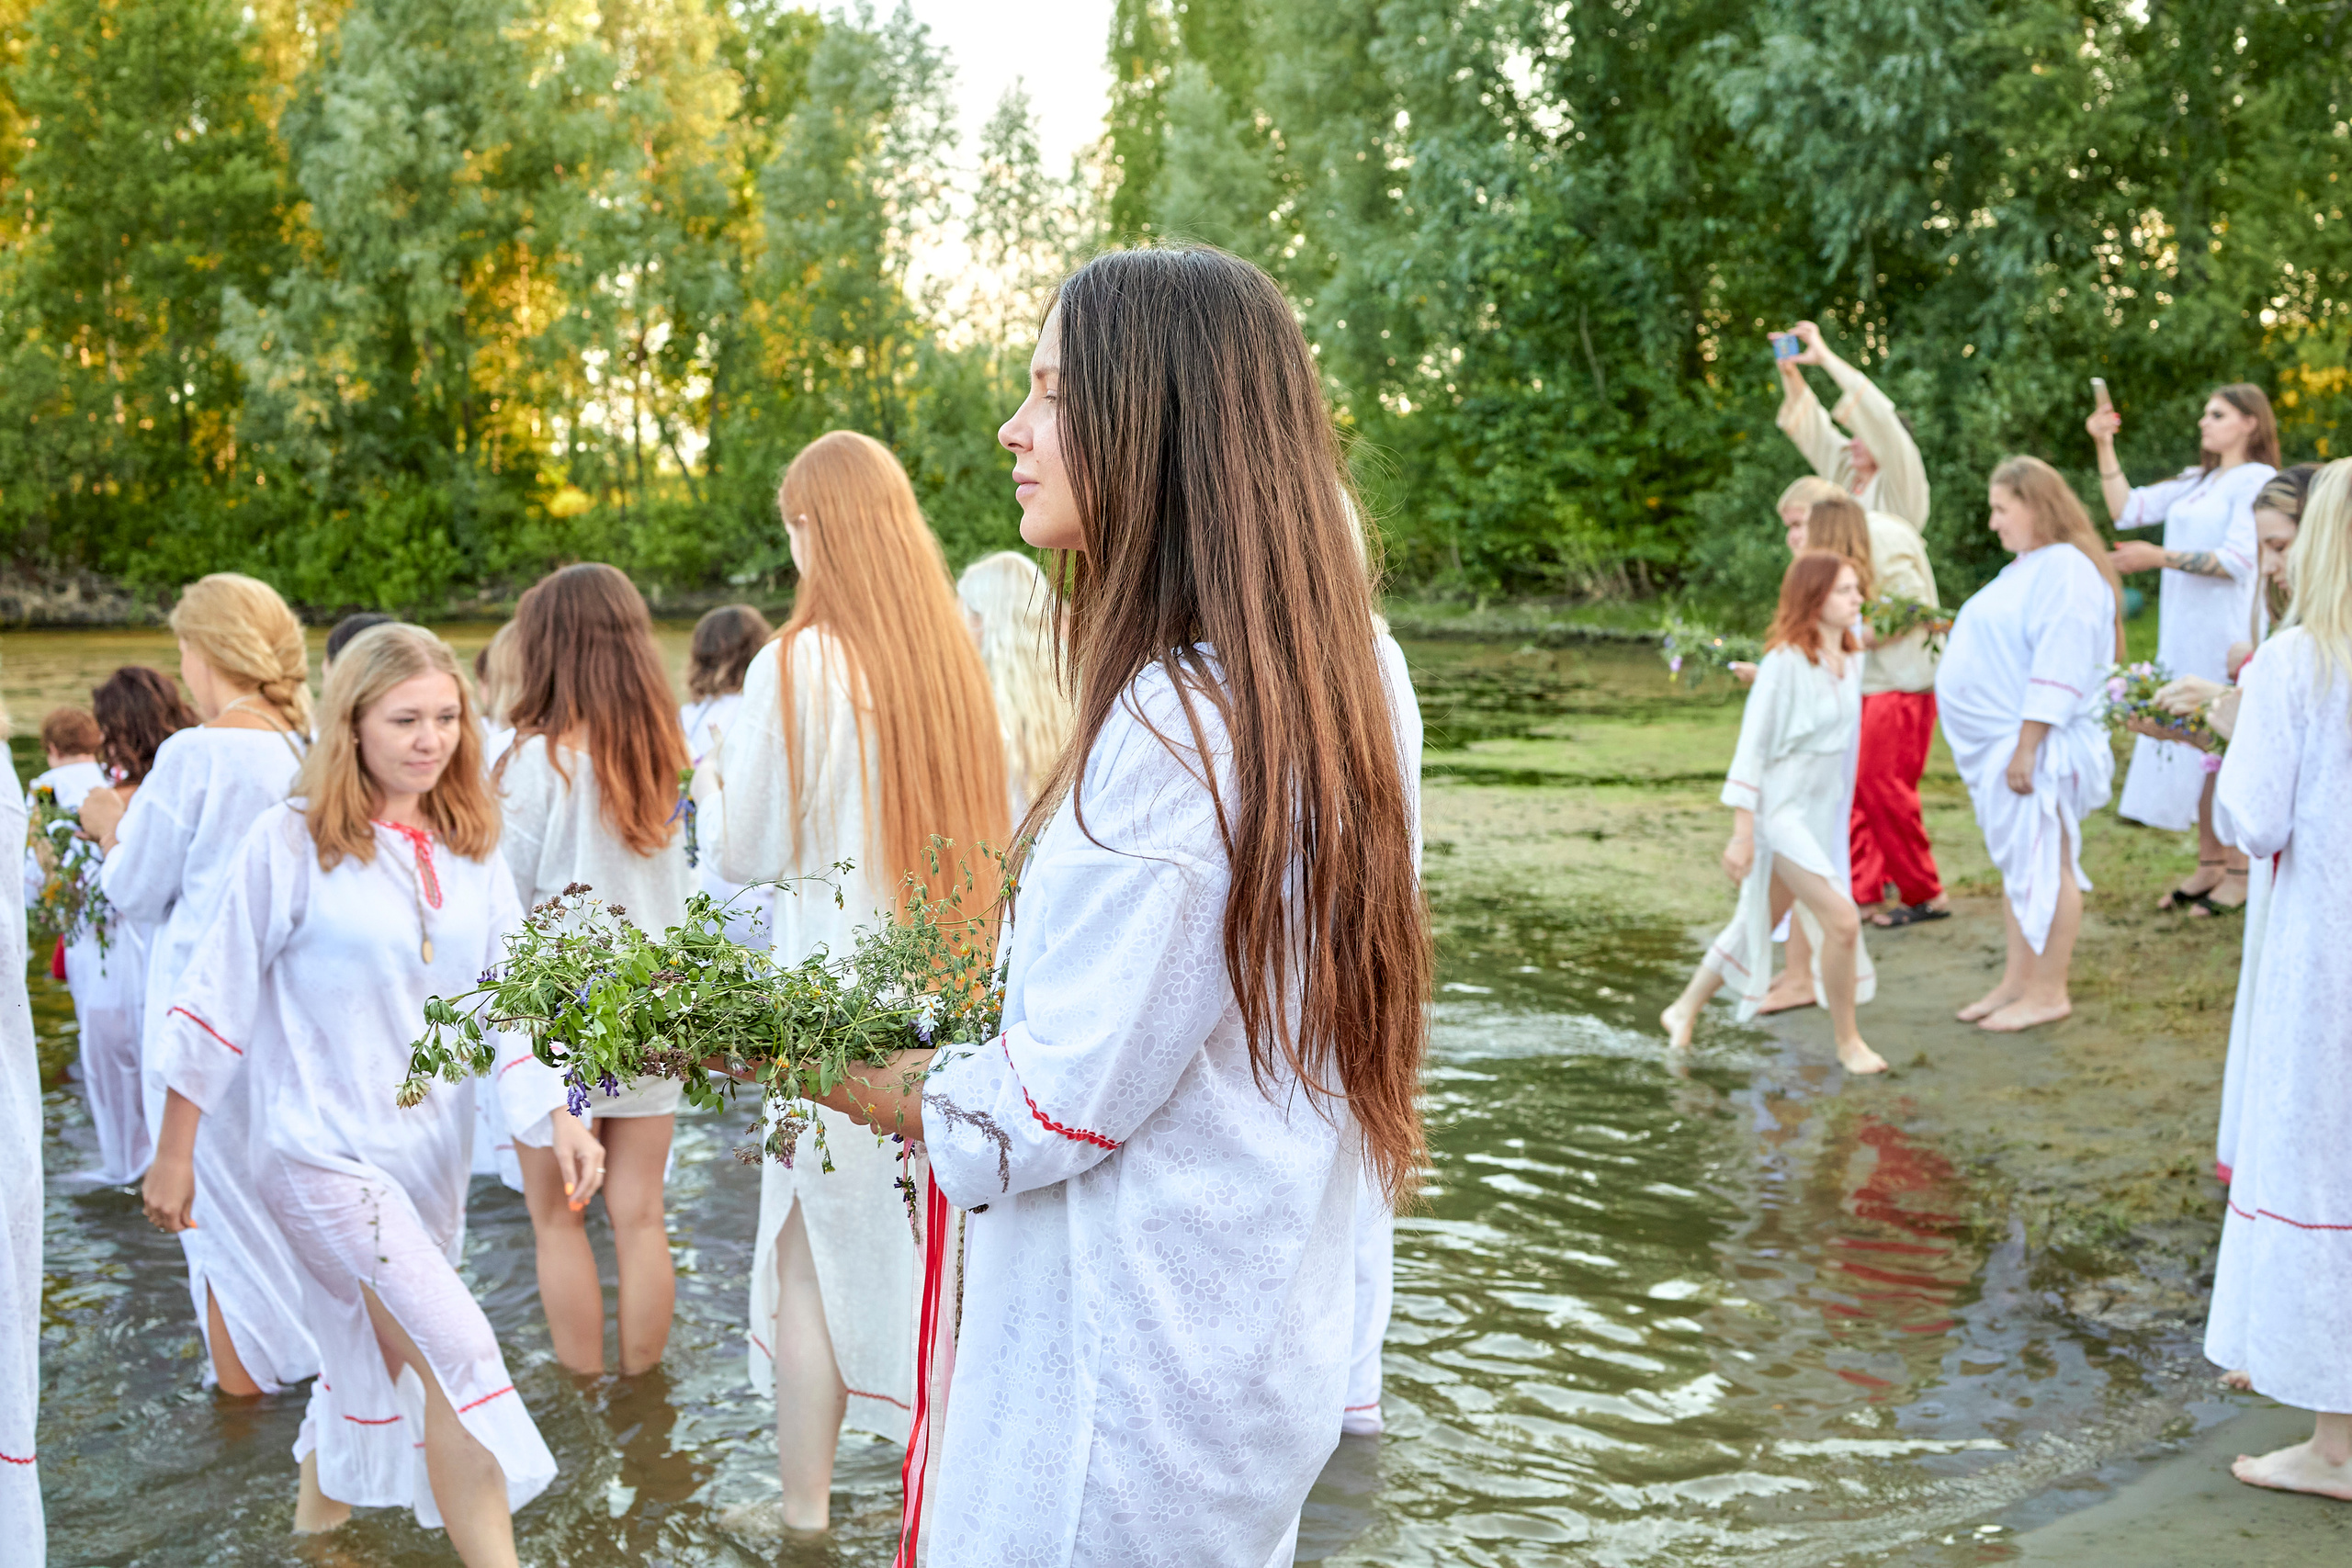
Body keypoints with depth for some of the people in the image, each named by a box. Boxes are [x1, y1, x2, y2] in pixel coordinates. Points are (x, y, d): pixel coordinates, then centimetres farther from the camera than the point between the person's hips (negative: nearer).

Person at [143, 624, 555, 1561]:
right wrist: (172, 1156, -2)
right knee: (457, 1357, -15)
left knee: (377, 1360, 18)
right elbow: (217, 1002, -5)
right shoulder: (291, 843, -10)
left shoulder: (469, 851, 5)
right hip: (324, 1150, -6)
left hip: (431, 1150, 6)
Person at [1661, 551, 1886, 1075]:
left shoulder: (1852, 661, 6)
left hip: (1821, 814, 8)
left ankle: (1684, 1011, 32)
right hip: (1781, 811, -8)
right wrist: (1741, 832, -16)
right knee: (1841, 921, -15)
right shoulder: (1785, 663, -16)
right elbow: (1752, 747, -14)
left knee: (1761, 921, 16)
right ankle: (1847, 1041, 2)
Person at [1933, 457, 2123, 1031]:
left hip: (2036, 747, -10)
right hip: (2002, 743, 10)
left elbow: (2059, 666, -21)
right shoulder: (2028, 568, 17)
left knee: (2043, 863, -4)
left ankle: (2048, 992, 4)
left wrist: (2027, 745, -23)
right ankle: (2016, 982, 22)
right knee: (2017, 863, 14)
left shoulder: (2066, 570, -15)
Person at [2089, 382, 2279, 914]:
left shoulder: (2257, 480, -6)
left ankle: (2241, 873, -1)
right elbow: (2127, 510, 12)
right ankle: (2209, 865, 15)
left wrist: (2159, 557, -20)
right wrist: (2104, 447, 5)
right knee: (2195, 746, 8)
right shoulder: (2195, 482, 18)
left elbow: (2236, 561, -15)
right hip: (2184, 633, 8)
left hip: (2228, 634, -8)